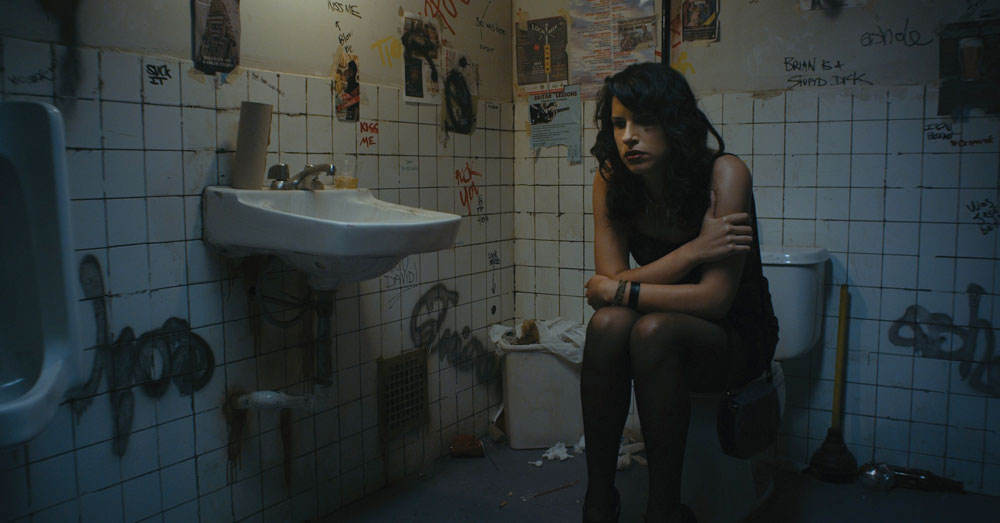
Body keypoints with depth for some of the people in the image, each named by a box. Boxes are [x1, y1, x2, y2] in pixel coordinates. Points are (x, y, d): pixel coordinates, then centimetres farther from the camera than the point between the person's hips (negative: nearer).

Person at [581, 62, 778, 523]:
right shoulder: (611, 182, -8)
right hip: (663, 343, 4)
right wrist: (693, 250, -27)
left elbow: (715, 298, -25)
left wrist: (619, 291, -20)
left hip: (735, 339, -3)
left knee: (653, 329, -33)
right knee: (608, 323, -29)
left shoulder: (724, 174, -21)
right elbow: (610, 281, -17)